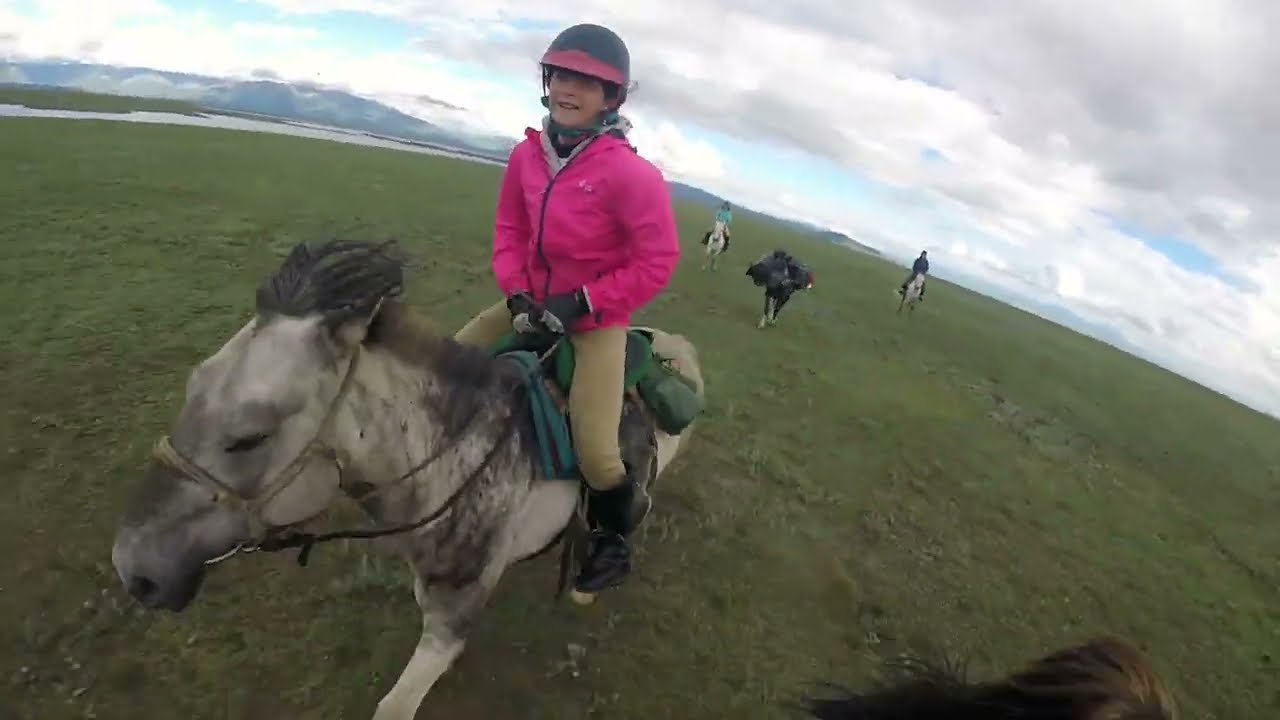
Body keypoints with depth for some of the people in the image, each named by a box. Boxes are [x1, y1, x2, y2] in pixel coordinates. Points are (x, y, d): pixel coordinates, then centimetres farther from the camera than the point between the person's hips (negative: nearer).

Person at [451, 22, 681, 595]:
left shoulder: (630, 173, -22)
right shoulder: (527, 155, -4)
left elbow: (658, 260, -20)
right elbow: (509, 230, 7)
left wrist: (582, 304, -21)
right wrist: (516, 292, -9)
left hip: (598, 318, -6)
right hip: (532, 301, 6)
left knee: (594, 451, -14)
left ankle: (613, 536, 21)